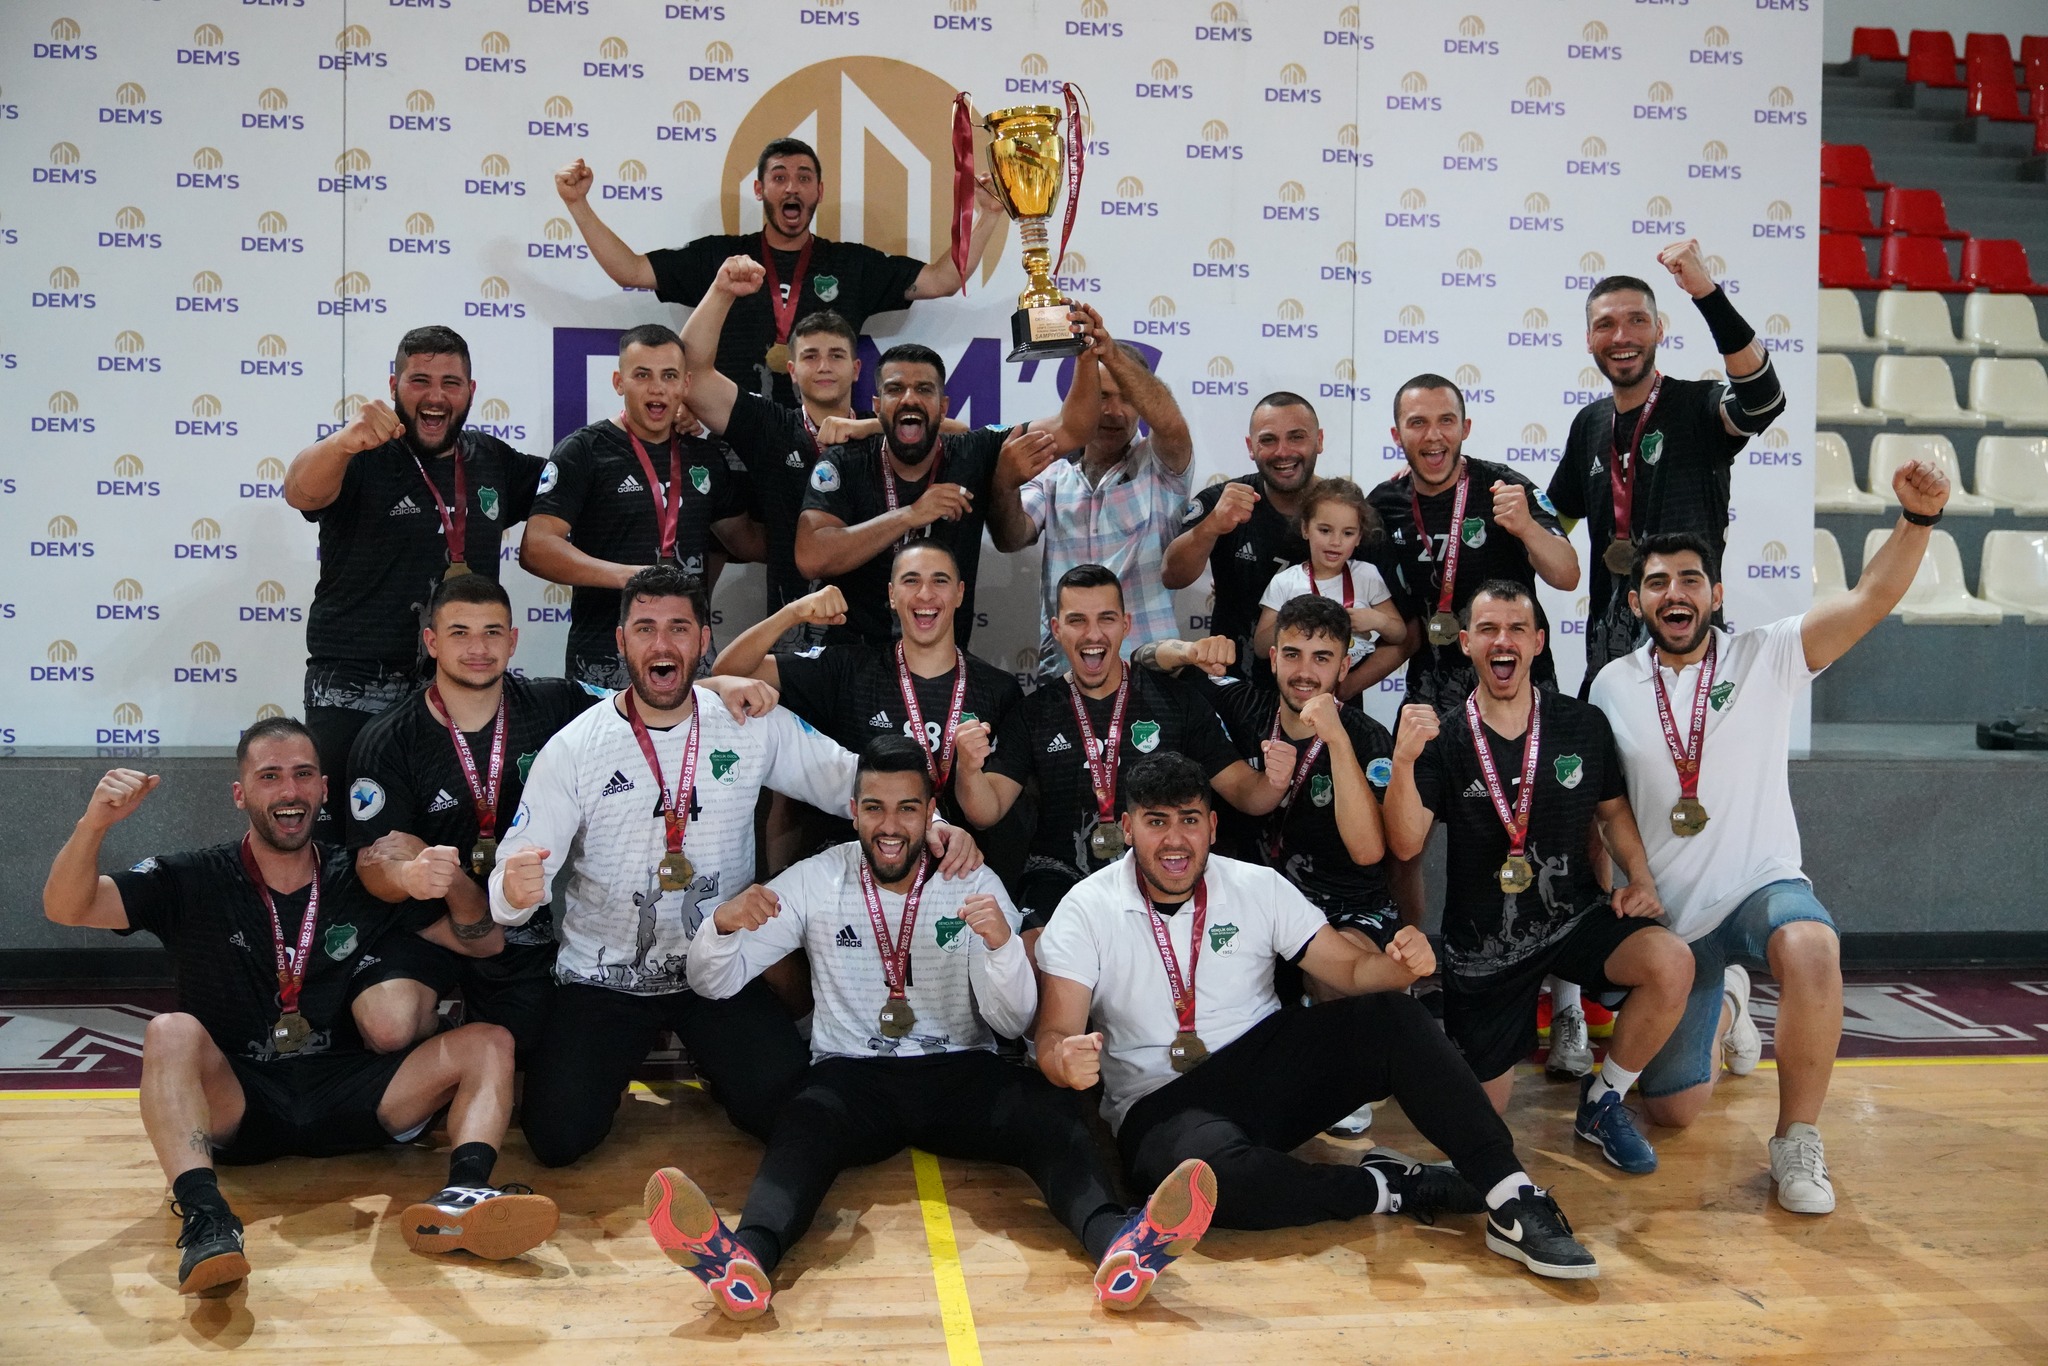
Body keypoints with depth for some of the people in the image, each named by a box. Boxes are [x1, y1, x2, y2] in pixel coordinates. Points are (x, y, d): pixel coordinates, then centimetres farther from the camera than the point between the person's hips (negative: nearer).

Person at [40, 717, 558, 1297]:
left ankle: (463, 1194, -42)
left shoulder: (363, 884, 8)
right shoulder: (193, 881, 3)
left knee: (488, 1042, -15)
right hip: (232, 1105, -2)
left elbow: (485, 943, 7)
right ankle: (204, 1218, -46)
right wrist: (94, 824, -28)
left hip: (345, 1099, 2)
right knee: (172, 1032, -30)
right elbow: (67, 908, -8)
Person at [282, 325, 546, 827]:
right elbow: (300, 492, -25)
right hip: (355, 689, -4)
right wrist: (345, 441, -46)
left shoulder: (492, 462, 10)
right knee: (342, 840, -3)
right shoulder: (363, 458, -4)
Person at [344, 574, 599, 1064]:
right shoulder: (386, 744, -10)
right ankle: (438, 1013, 10)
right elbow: (373, 860, -14)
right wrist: (409, 875, -39)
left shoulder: (553, 706, -5)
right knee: (389, 1027, -28)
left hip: (528, 931, 3)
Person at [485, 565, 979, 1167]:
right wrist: (515, 891, -37)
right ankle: (622, 1054, 19)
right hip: (604, 977, -1)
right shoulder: (572, 750, -9)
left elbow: (848, 779, 2)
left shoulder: (754, 723, -4)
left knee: (783, 1104, -17)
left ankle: (708, 1054, 17)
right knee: (559, 1133, -15)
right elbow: (515, 872, -11)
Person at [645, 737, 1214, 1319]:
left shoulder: (974, 883, 6)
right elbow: (713, 983, 4)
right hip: (853, 1074, 0)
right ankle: (748, 1256, -60)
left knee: (1047, 1109, -31)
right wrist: (725, 923, -19)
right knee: (805, 1123, -35)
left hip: (959, 1072, 1)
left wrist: (1002, 942, -18)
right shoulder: (816, 881, 6)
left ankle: (1116, 1242, -54)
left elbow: (1013, 1022, 2)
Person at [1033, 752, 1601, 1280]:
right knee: (1217, 1172, -39)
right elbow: (1054, 1034, -10)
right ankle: (1393, 1188, -16)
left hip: (1268, 1071, 4)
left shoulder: (1257, 887, 4)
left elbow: (1352, 968, 2)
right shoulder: (1086, 911, -4)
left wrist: (1401, 965, -22)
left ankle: (1511, 1200, -22)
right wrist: (1065, 1059, -36)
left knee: (1393, 1017, -22)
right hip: (1161, 1105, -3)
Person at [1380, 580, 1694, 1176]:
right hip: (1483, 944, -1)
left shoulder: (1582, 725, -4)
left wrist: (1641, 879, -4)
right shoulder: (1443, 740, -9)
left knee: (1671, 964, -29)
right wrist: (1403, 760, -31)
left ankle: (1602, 1103, -4)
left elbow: (1613, 811, 11)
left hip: (1575, 916, 1)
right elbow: (1406, 844, -18)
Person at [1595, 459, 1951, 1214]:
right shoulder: (1613, 685, 0)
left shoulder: (1766, 656, -5)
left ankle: (1797, 1140, -17)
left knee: (1810, 950, -41)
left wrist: (1918, 517, -33)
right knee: (1673, 1110, 6)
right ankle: (1725, 1005, 42)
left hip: (1764, 886, -2)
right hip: (1669, 913, 2)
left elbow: (1871, 598, -17)